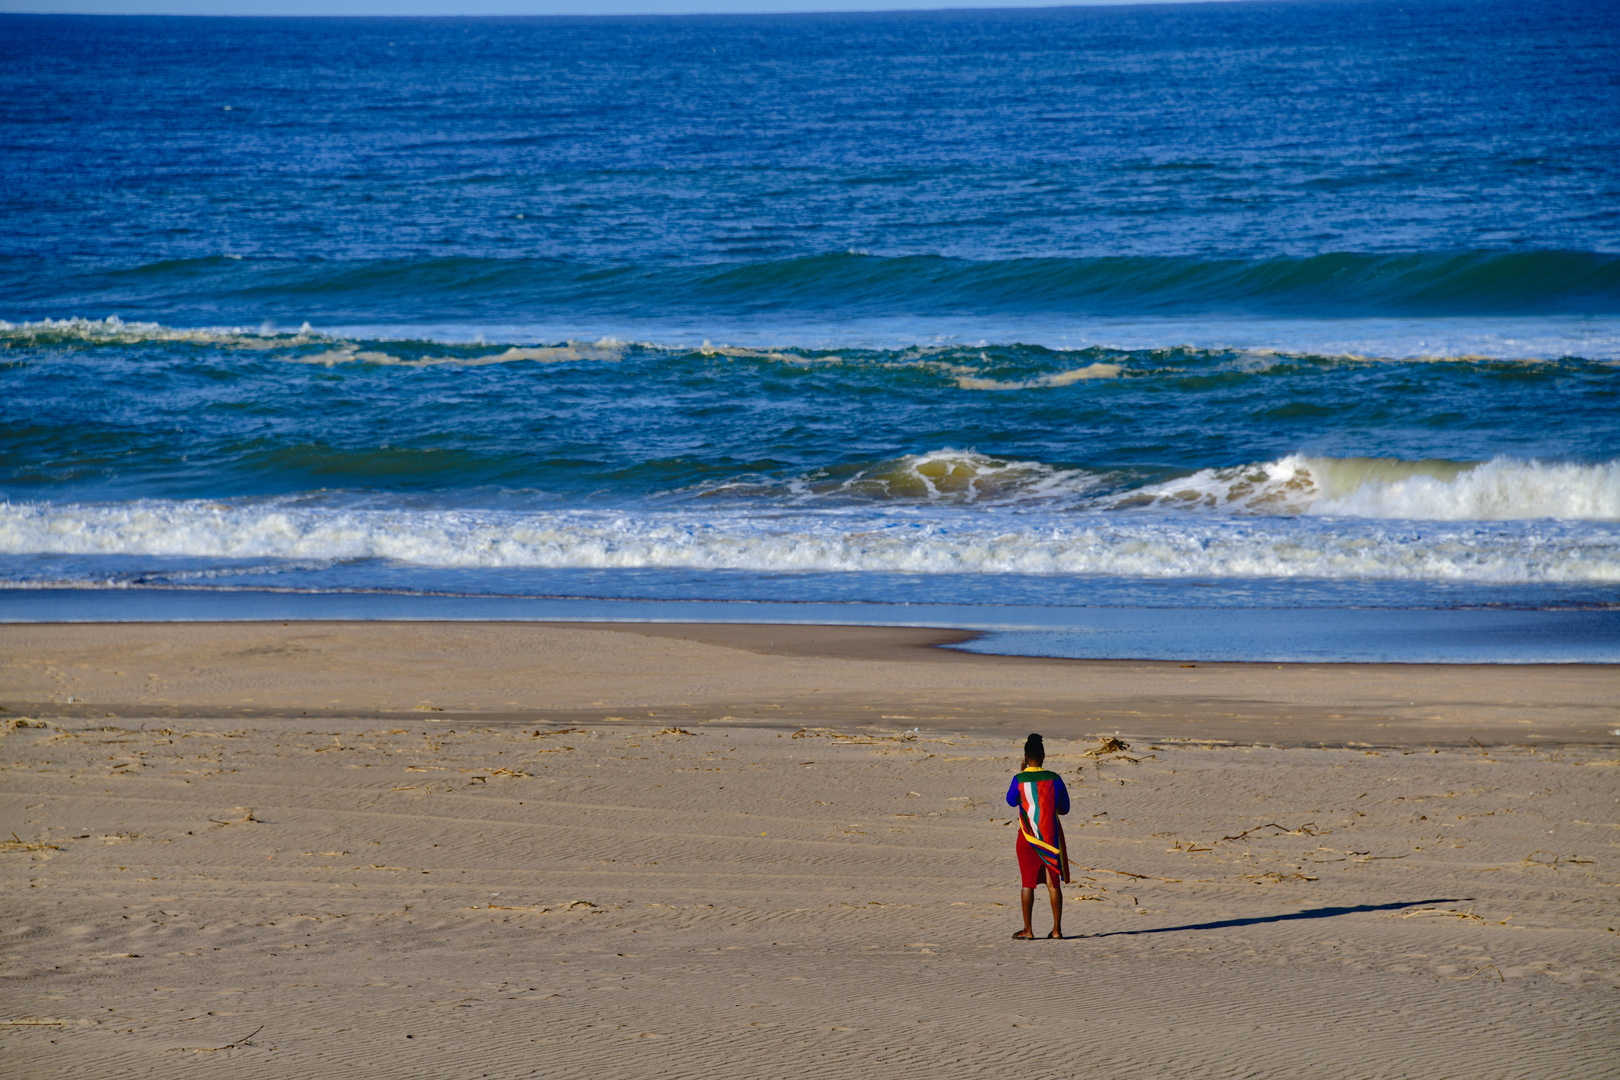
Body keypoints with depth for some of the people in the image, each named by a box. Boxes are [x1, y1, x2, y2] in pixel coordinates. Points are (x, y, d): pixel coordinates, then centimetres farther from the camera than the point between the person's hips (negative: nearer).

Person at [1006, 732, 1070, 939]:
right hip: (1051, 835, 1)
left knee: (1028, 883, 5)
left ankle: (1028, 930, 6)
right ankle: (1057, 928, 7)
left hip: (1028, 837, -1)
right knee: (1053, 883, 6)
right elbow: (1064, 809, 4)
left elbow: (1011, 801, 10)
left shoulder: (1019, 780, -9)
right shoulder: (1054, 779, -5)